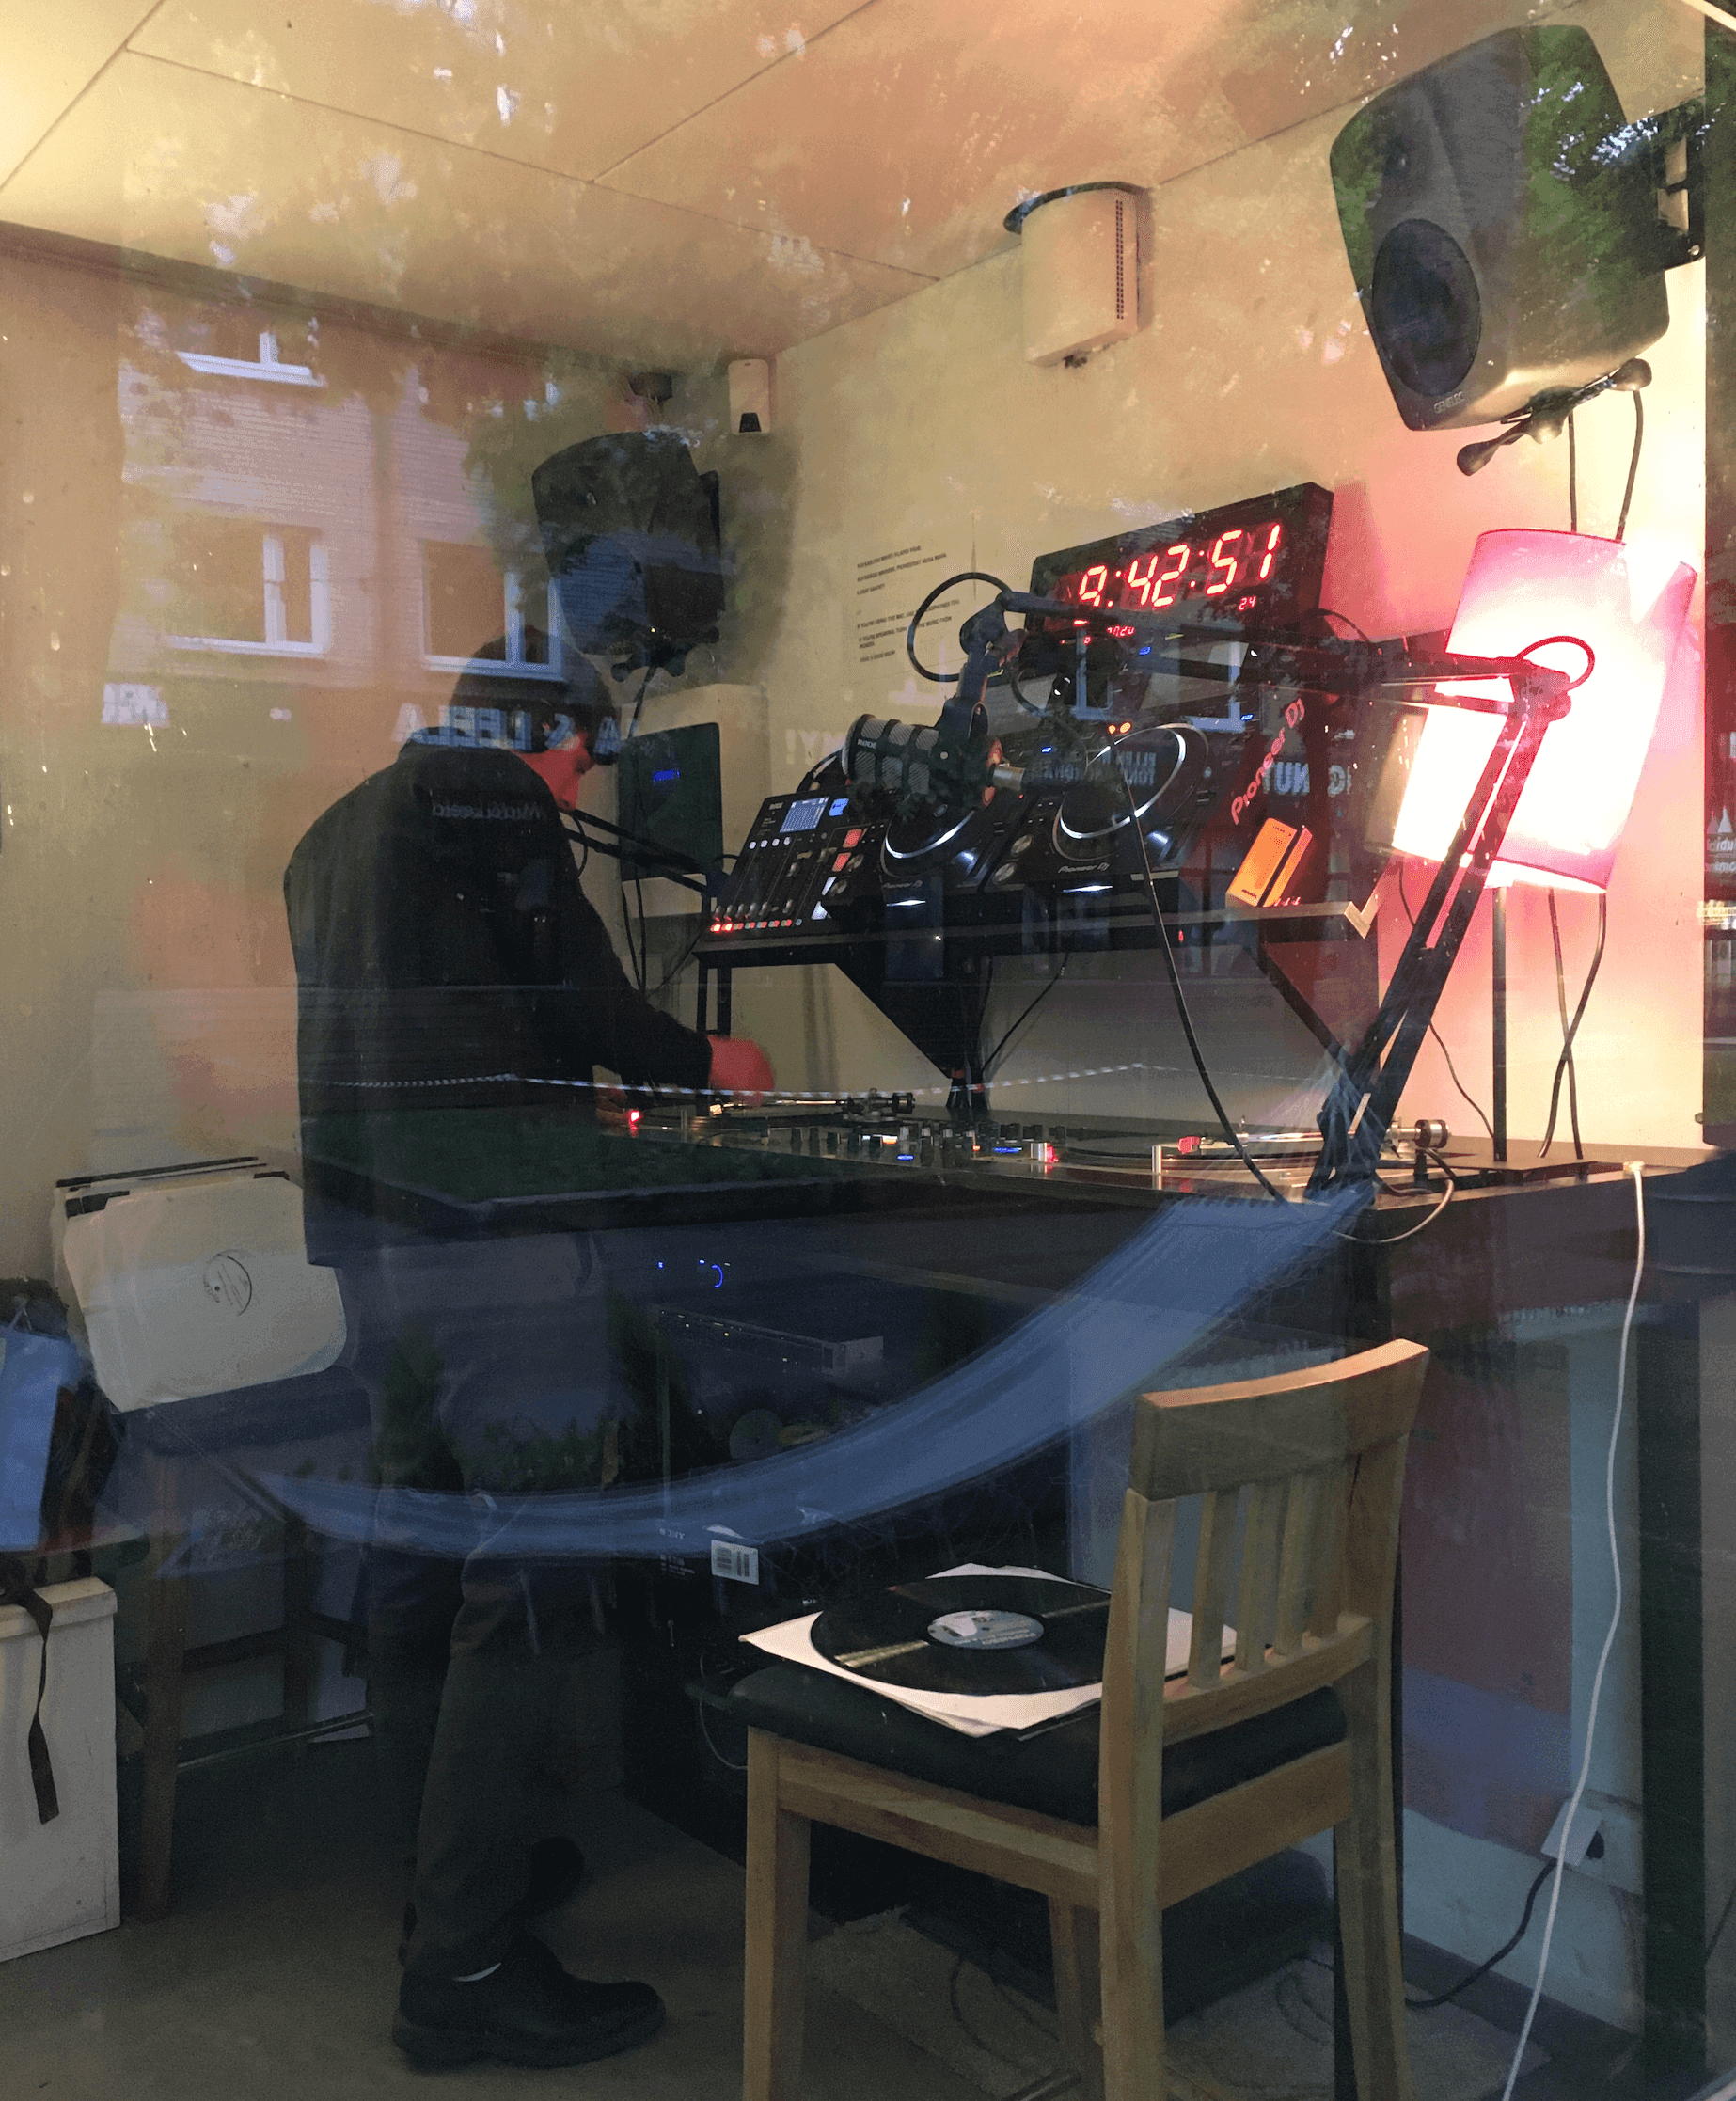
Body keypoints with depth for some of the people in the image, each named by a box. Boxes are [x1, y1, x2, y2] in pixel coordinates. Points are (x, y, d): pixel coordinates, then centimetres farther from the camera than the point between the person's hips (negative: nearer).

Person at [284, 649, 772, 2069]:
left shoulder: (338, 828, 20)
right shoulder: (492, 799, -8)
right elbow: (585, 1003, -10)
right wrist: (703, 1063, 9)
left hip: (369, 1236, 10)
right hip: (497, 1243, -10)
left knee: (418, 1563, 17)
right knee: (529, 1589, -6)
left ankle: (452, 1873, 32)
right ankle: (467, 1971, 0)